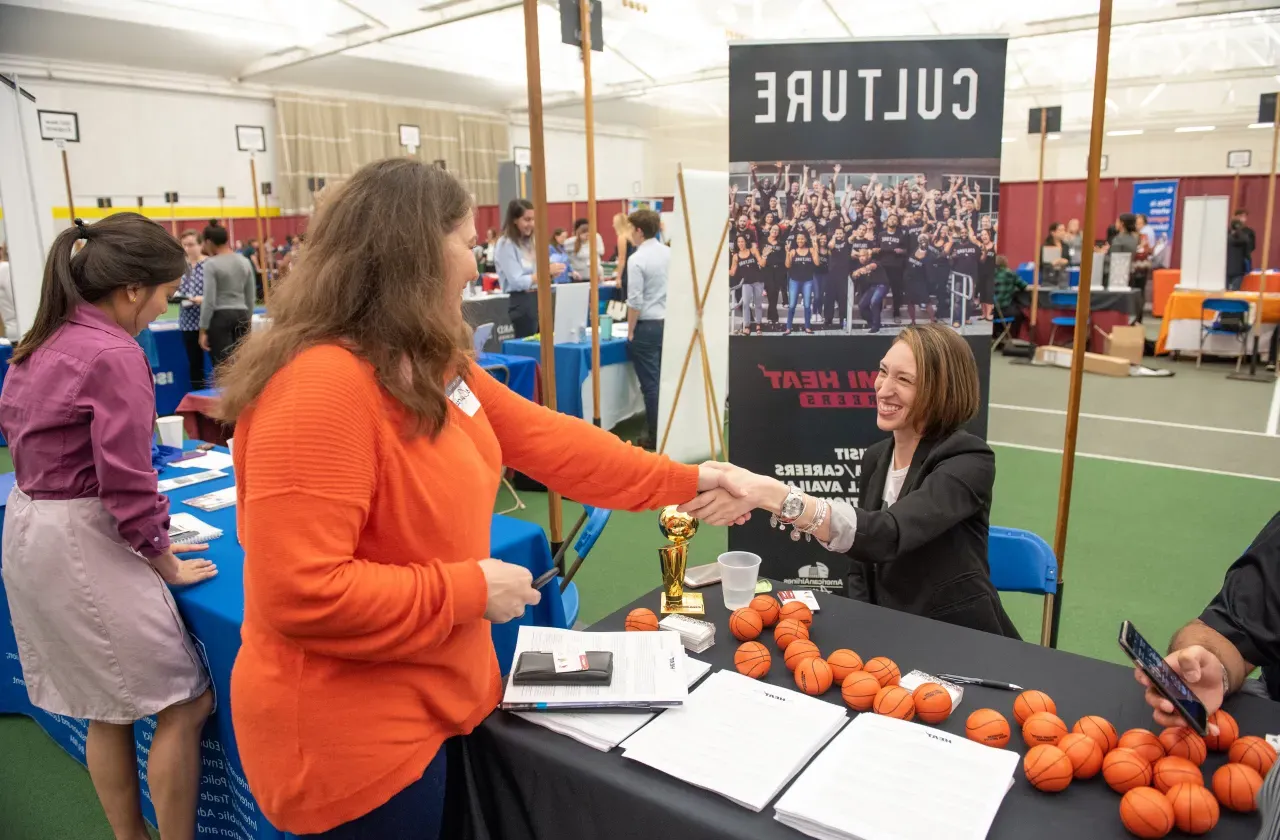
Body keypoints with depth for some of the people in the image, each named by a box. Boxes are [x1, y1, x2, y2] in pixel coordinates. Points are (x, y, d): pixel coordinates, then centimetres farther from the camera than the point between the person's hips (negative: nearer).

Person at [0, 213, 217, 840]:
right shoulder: (115, 355, -21)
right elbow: (127, 483, -20)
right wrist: (167, 565, -6)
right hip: (81, 544, -10)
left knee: (108, 708, 20)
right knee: (186, 704, 1)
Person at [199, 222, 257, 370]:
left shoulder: (211, 264, -9)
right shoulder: (245, 262, 8)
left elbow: (209, 300, -12)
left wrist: (203, 330, -8)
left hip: (220, 317, -5)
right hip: (241, 316, 6)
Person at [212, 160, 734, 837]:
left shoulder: (432, 366, 2)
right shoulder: (320, 389, -28)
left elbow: (545, 438, 6)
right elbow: (301, 593, -31)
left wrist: (687, 482, 7)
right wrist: (470, 590, -22)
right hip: (355, 738, -9)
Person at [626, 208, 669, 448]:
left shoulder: (637, 259, -13)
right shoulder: (670, 253, 5)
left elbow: (635, 301, -14)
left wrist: (630, 331, -5)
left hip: (647, 325, -6)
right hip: (669, 322, 6)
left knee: (650, 384, 1)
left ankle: (656, 436, 5)